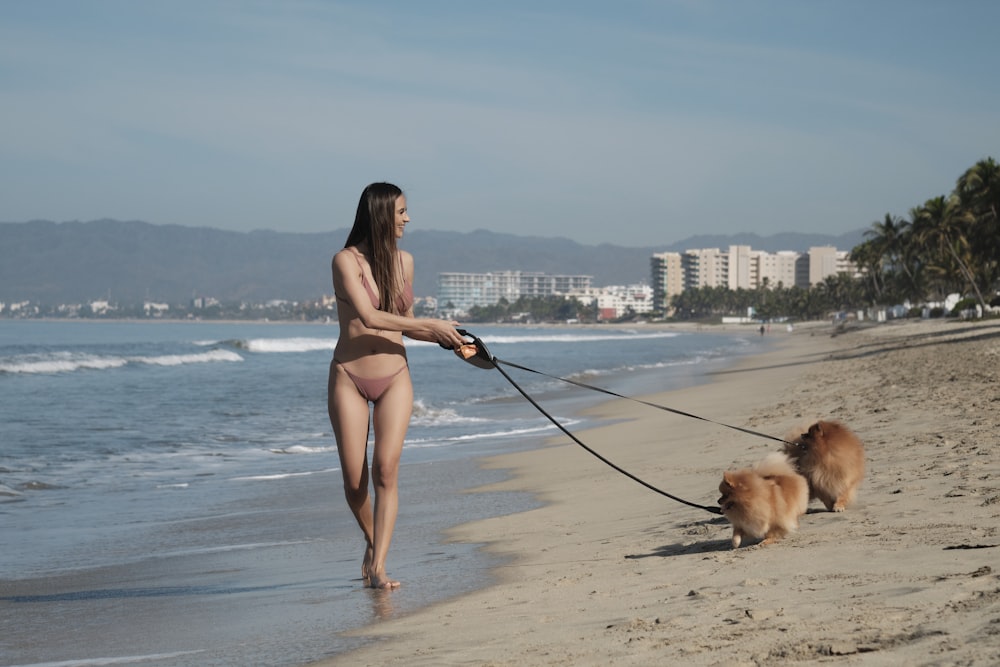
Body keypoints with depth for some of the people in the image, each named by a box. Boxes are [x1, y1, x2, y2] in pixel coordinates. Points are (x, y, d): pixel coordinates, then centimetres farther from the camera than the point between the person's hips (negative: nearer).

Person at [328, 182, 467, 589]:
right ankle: (371, 542, 28)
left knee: (386, 469, -12)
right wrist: (430, 325, -16)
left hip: (394, 379, 3)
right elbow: (369, 317, -20)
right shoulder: (346, 260, -9)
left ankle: (378, 566, -11)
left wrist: (445, 340, 3)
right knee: (354, 479, -1)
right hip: (349, 378, -3)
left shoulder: (404, 261, 8)